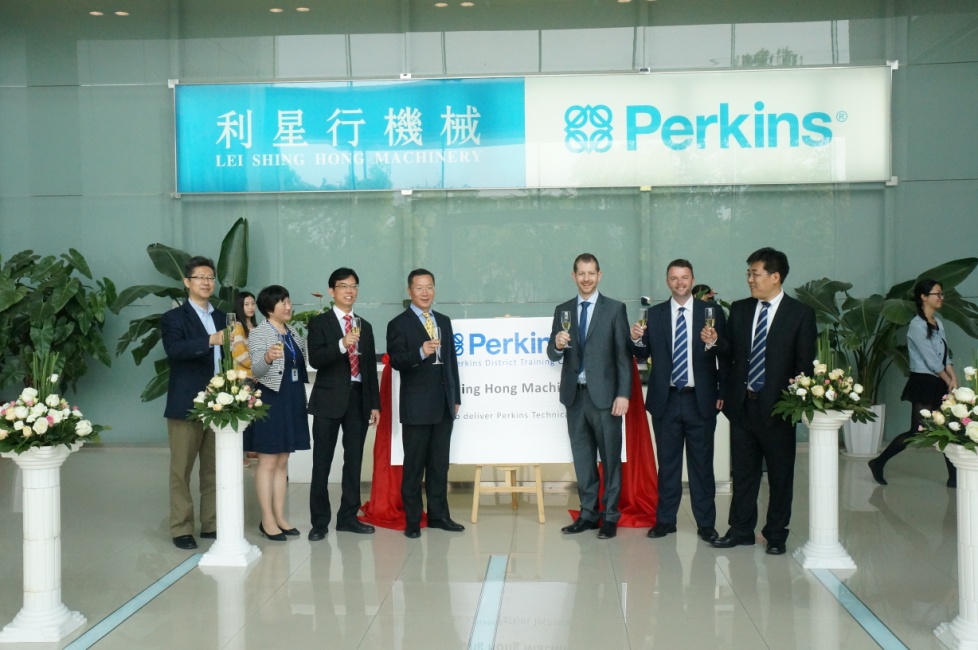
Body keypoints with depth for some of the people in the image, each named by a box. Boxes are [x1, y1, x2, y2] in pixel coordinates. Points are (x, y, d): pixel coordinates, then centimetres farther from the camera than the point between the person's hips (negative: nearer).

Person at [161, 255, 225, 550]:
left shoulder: (222, 318, 15)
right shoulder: (173, 318, -3)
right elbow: (174, 350, -22)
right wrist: (211, 340, -36)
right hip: (186, 405, -5)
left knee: (214, 468, 9)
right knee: (181, 470, 1)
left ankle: (212, 524, 18)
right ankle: (181, 529, 8)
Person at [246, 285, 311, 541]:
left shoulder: (294, 333, 11)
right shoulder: (259, 333, -11)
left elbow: (304, 361, 19)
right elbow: (256, 369, -22)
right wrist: (268, 357, -44)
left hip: (292, 401, 7)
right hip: (270, 400, -7)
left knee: (282, 462, 12)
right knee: (268, 462, -2)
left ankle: (280, 516, 18)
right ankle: (267, 520, 4)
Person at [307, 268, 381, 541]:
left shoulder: (365, 326, 15)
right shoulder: (320, 322, 0)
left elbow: (371, 367, 14)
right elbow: (315, 360, -14)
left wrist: (375, 403, 10)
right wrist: (341, 344, -28)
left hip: (358, 398, 5)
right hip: (329, 399, -4)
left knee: (354, 461, 8)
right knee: (322, 462, -1)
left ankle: (348, 517, 18)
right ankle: (320, 521, 6)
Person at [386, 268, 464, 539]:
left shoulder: (444, 321, 15)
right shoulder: (399, 324, -3)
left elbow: (452, 360, 16)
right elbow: (396, 361, -14)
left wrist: (456, 397, 13)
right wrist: (420, 353, -32)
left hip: (444, 405, 5)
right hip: (416, 406, -5)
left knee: (440, 464, 11)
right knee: (414, 466, 1)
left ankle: (438, 515, 19)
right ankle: (412, 521, 8)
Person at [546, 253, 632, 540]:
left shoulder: (615, 309, 0)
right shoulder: (563, 310, 10)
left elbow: (623, 354, -4)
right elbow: (553, 355, 9)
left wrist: (623, 394, -11)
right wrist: (557, 345, -15)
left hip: (604, 395, -4)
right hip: (575, 395, 4)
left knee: (610, 459, 2)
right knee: (582, 459, 10)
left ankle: (610, 516, 11)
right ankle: (588, 514, 20)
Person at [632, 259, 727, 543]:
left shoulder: (712, 312, 1)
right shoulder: (654, 314, 6)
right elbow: (644, 354, 5)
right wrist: (637, 339, -15)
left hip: (701, 400, -2)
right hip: (666, 400, 2)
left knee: (702, 463, 4)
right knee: (667, 463, 10)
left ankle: (705, 523, 12)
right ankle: (665, 520, 19)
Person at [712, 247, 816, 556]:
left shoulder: (800, 314, -5)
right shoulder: (739, 309, 7)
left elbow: (804, 364, -5)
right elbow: (731, 352, 11)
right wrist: (716, 341, -10)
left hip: (776, 406, -4)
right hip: (741, 403, 4)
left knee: (780, 474, 6)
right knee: (742, 472, 12)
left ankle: (776, 535, 18)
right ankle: (741, 530, 23)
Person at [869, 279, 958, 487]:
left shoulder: (938, 323, 11)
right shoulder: (917, 325, -14)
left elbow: (945, 356, 9)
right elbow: (931, 360, -15)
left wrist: (953, 378, -5)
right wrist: (949, 381, -7)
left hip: (940, 384, 8)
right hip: (923, 384, -8)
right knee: (918, 431, -5)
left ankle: (954, 477, 11)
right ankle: (878, 462, 8)